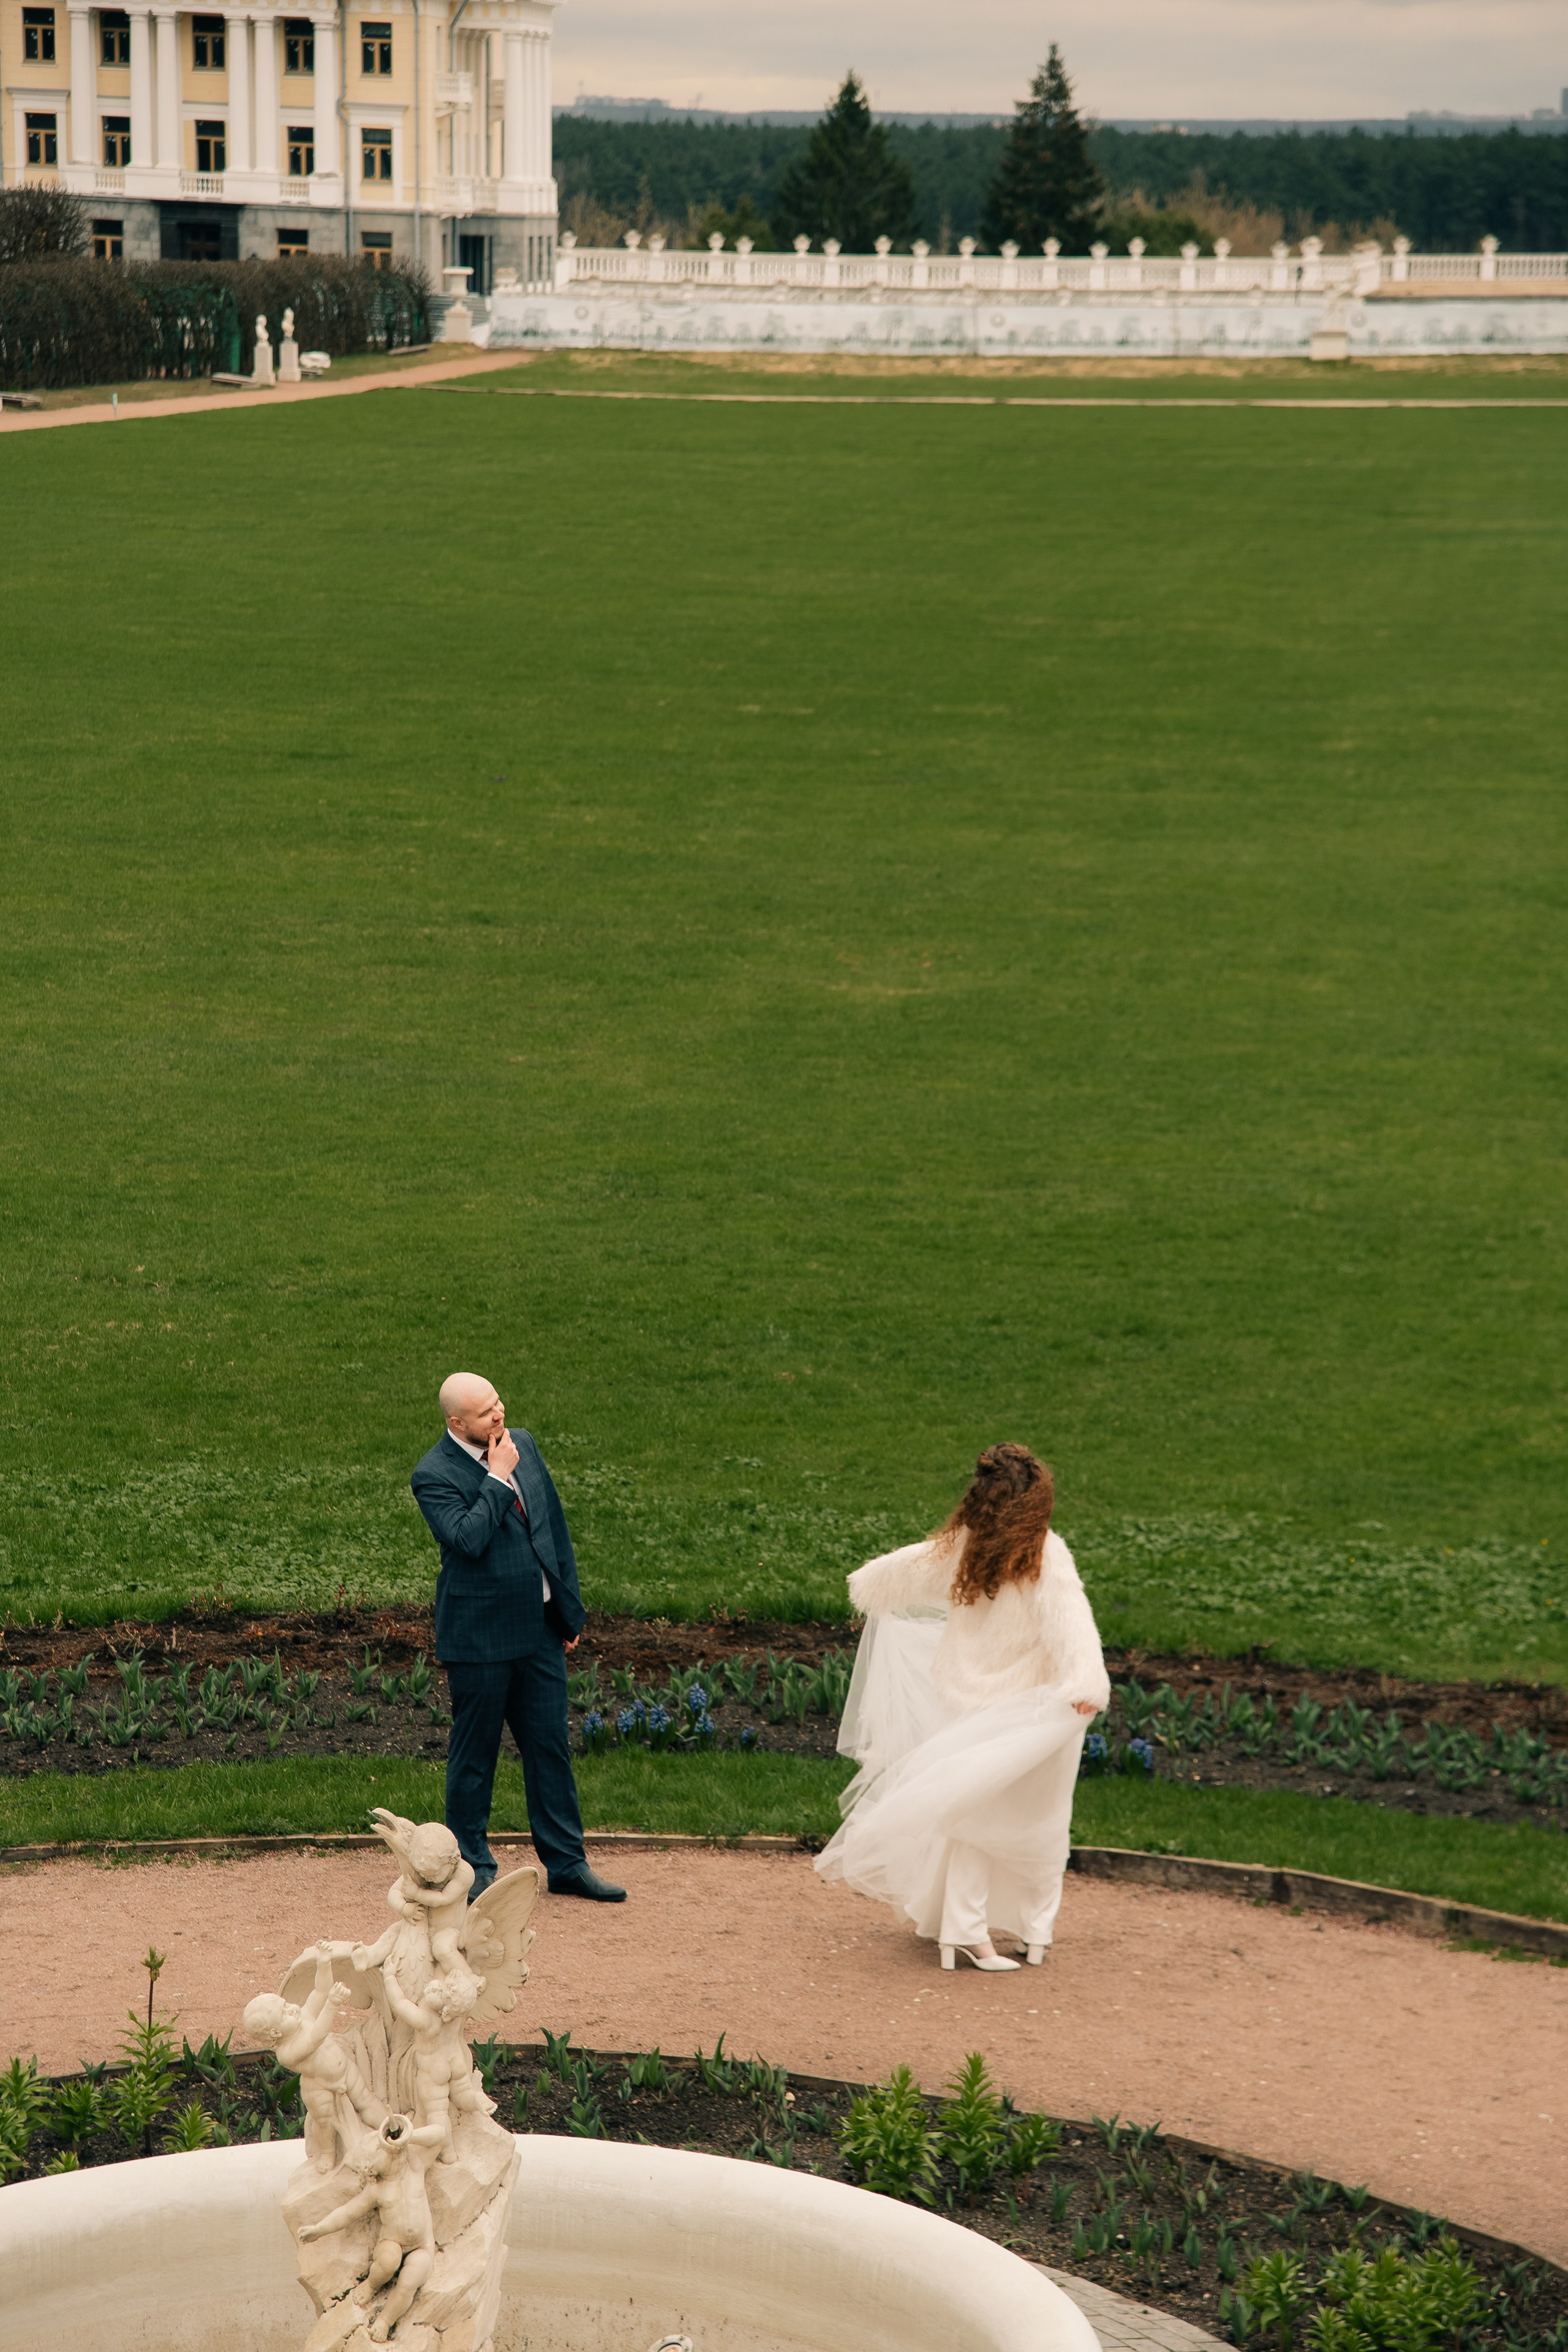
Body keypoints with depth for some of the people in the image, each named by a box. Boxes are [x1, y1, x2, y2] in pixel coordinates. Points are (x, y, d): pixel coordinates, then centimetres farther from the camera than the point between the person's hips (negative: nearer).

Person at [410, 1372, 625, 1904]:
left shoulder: (522, 1444, 6)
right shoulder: (434, 1476, -13)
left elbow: (556, 1526, 13)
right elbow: (468, 1539, -28)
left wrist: (571, 1609, 13)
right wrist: (498, 1478, -20)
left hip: (541, 1628, 6)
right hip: (480, 1636, -6)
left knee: (551, 1745, 10)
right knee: (475, 1753, 5)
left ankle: (566, 1863, 18)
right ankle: (473, 1867, 18)